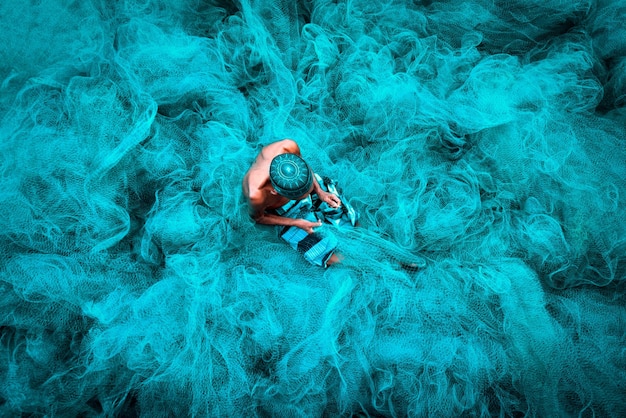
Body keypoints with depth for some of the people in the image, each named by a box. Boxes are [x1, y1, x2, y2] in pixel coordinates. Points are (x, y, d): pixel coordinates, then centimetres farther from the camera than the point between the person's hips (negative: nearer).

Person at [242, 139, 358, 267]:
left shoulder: (289, 146, -37)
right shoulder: (256, 195, -44)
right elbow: (258, 218, -17)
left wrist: (320, 191, -15)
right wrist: (296, 223, -19)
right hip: (285, 213, -3)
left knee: (349, 217, 7)